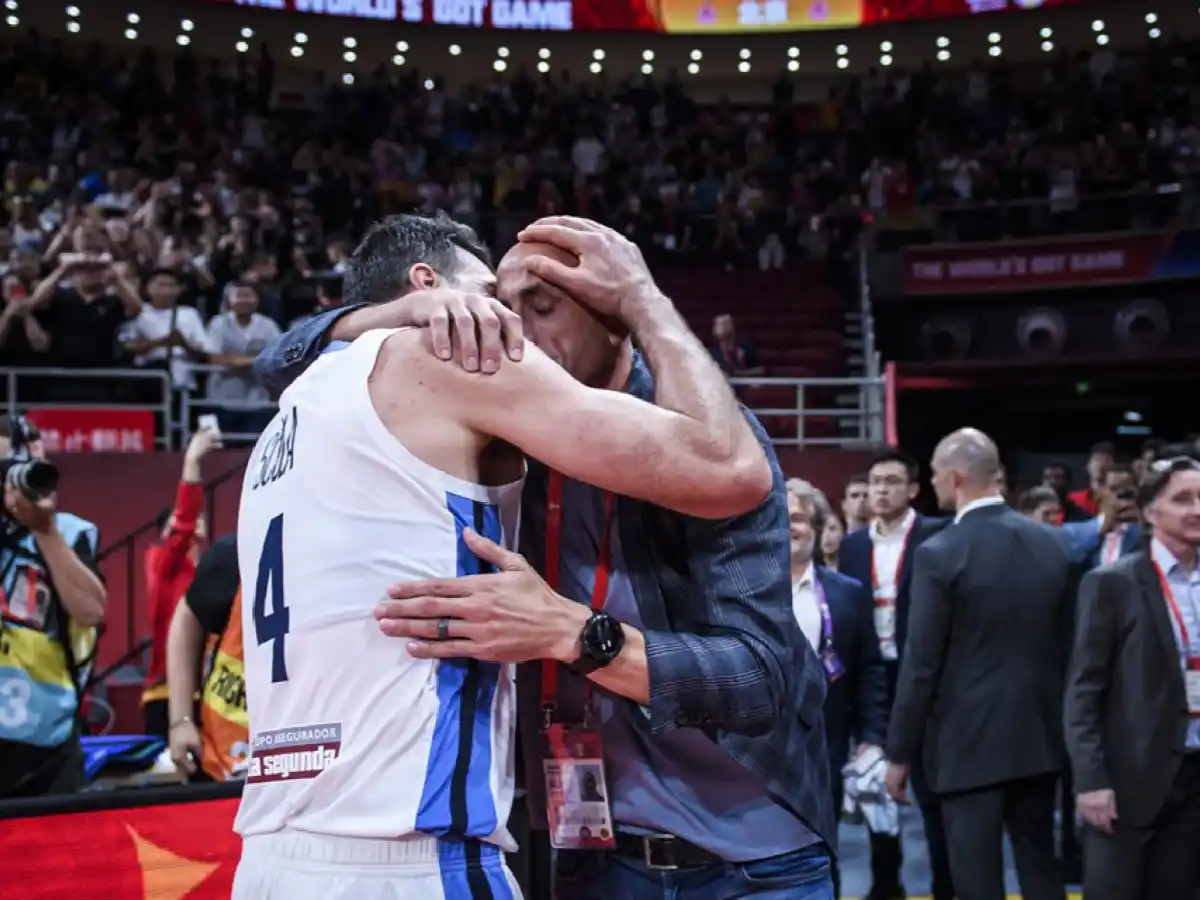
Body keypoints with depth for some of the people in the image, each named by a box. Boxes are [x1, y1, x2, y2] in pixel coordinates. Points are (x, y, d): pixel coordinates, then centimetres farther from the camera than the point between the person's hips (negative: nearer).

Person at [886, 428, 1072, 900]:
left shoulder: (940, 553, -13)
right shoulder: (1052, 543, 3)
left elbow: (922, 663, -12)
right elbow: (1067, 643, 9)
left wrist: (900, 753, -4)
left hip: (969, 740, -6)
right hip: (1038, 735, 6)